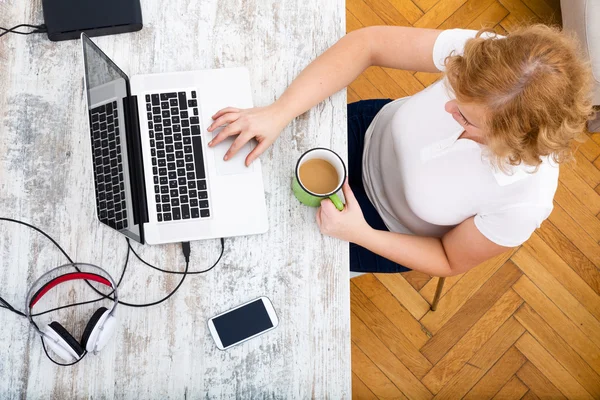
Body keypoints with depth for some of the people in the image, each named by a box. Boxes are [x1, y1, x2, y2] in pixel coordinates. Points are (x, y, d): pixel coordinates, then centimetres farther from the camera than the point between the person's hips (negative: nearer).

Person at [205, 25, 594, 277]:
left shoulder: (523, 202, -37)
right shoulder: (481, 55, -34)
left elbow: (451, 261, -18)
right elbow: (369, 44, -27)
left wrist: (359, 234, -27)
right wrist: (278, 113, -35)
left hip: (393, 229, -2)